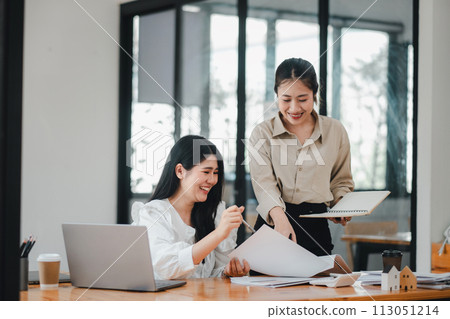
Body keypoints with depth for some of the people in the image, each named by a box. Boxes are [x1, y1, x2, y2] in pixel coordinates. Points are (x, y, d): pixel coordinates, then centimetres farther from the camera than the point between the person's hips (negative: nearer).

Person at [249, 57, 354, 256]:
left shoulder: (335, 131, 9)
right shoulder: (262, 133, 4)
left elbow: (341, 180, 19)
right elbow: (263, 181, -9)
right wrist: (279, 216, -27)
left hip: (315, 227, 1)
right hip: (272, 224, -1)